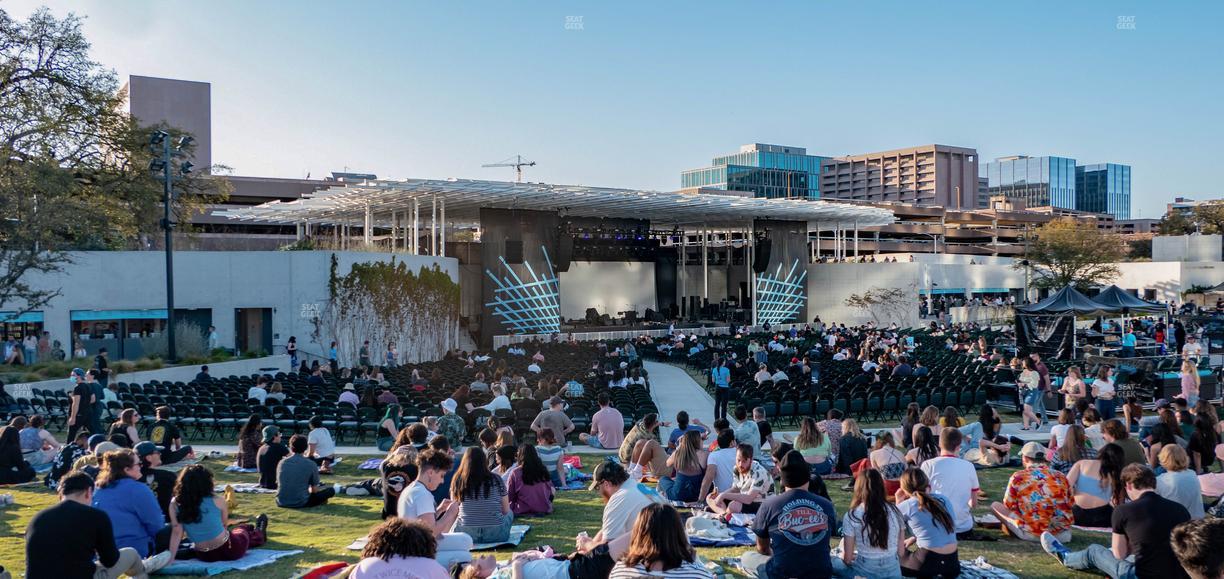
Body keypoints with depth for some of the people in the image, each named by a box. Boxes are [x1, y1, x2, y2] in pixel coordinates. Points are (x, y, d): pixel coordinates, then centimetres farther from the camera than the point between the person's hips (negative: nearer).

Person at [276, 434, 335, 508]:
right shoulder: (311, 464, -7)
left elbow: (278, 483, 16)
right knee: (331, 490, 10)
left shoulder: (282, 463, 3)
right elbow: (314, 490, -2)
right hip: (300, 503, -5)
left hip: (281, 503, 5)